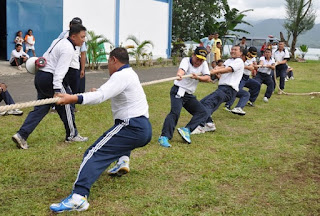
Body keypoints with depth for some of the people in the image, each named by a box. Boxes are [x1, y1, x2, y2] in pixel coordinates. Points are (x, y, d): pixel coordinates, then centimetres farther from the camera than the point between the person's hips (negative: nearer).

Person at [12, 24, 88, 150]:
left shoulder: (59, 41, 13)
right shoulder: (68, 49, -17)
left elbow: (47, 56, 21)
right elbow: (60, 70, -25)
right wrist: (57, 90, -28)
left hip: (40, 75, 10)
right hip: (50, 78, -10)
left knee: (41, 108, 11)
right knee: (66, 106, 5)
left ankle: (21, 135, 3)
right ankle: (72, 136, 18)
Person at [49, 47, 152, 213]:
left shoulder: (121, 75, -9)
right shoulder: (129, 73, 21)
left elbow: (102, 95, -25)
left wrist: (74, 98, -34)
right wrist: (99, 91, 56)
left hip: (133, 128, -10)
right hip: (145, 129, 10)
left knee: (94, 154, -17)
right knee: (121, 132, 42)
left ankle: (79, 196, -32)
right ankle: (123, 160, 18)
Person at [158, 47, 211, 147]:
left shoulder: (203, 64, 4)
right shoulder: (186, 60, -12)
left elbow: (208, 78, -6)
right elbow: (182, 69, -35)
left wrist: (197, 77, -26)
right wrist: (179, 74, -59)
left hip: (189, 95, 7)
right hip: (178, 91, -7)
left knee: (203, 113, -2)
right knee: (175, 112, -25)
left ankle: (187, 130, -13)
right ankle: (164, 137, -29)